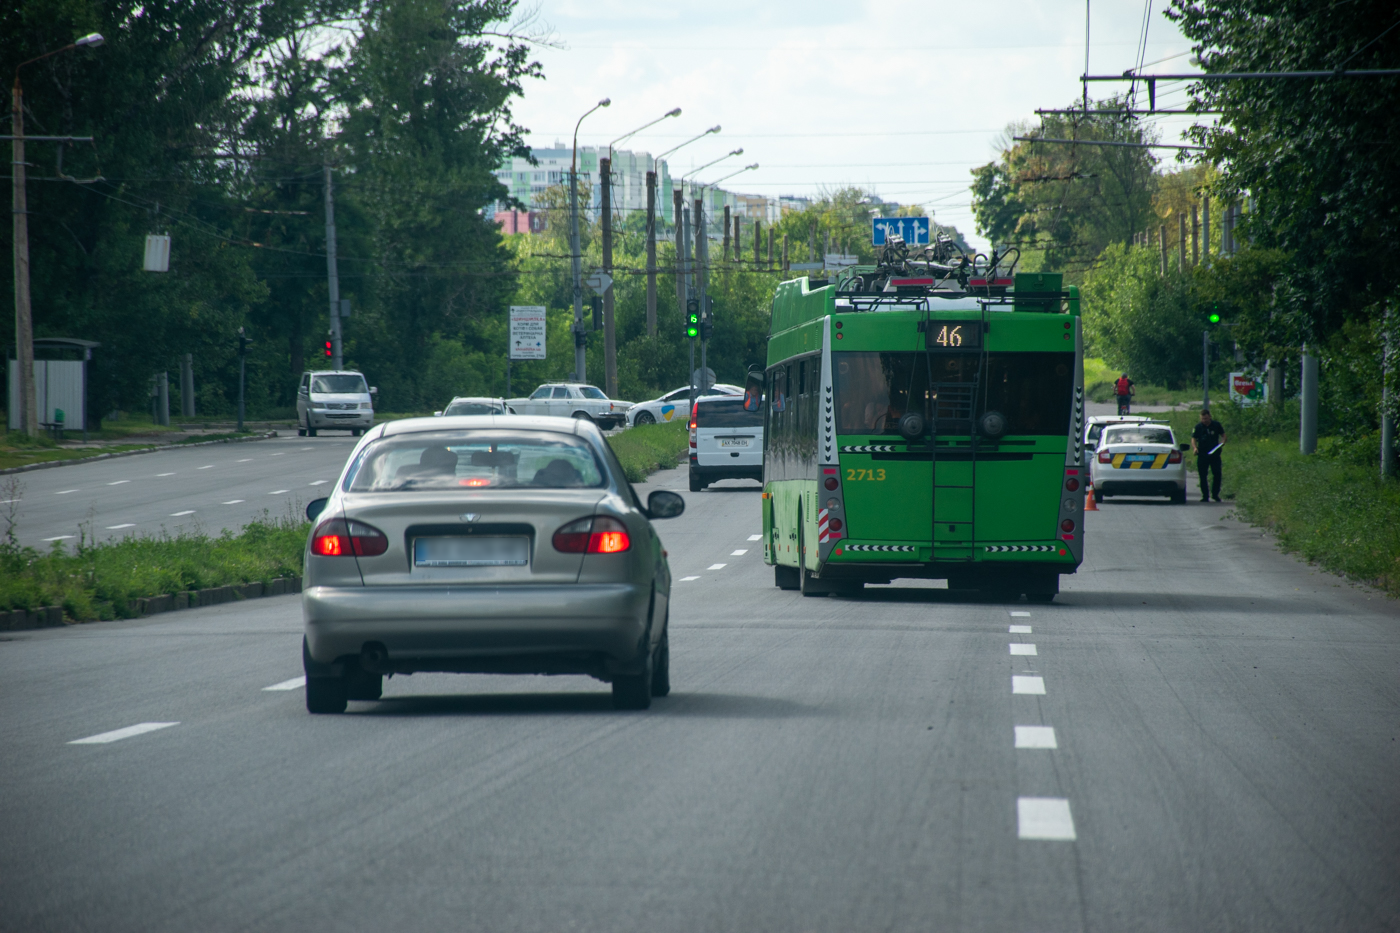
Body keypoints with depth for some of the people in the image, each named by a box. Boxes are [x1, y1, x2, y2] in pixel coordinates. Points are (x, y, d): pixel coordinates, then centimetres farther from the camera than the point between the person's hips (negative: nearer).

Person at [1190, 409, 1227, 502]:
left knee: (1217, 474, -3)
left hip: (1214, 454, 0)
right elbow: (1193, 439, 0)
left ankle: (1215, 494, 14)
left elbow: (1223, 435, 13)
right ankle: (1205, 496, 7)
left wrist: (1223, 441, -8)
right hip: (1202, 455, 0)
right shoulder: (1198, 427, 2)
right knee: (1203, 476, 0)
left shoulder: (1216, 425, 3)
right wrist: (1194, 447, -20)